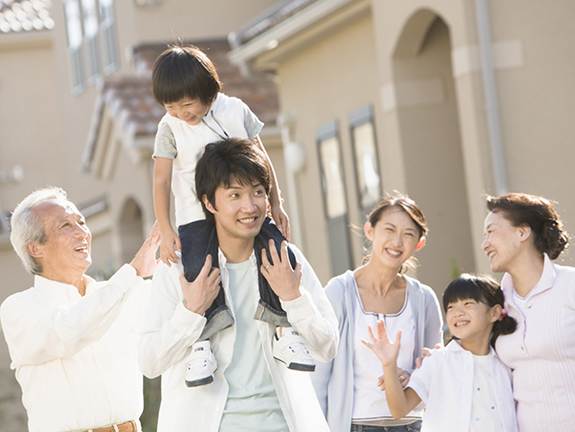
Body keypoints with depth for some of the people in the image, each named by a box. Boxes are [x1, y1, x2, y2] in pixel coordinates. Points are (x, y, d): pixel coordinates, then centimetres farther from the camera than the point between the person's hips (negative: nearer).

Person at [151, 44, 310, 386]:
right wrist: (166, 230, -6)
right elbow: (161, 181, 0)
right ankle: (203, 340, -19)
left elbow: (262, 159, 9)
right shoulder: (170, 128, -1)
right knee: (198, 269, -25)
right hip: (196, 217, -1)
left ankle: (284, 324, 0)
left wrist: (276, 204, 7)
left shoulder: (236, 111, 1)